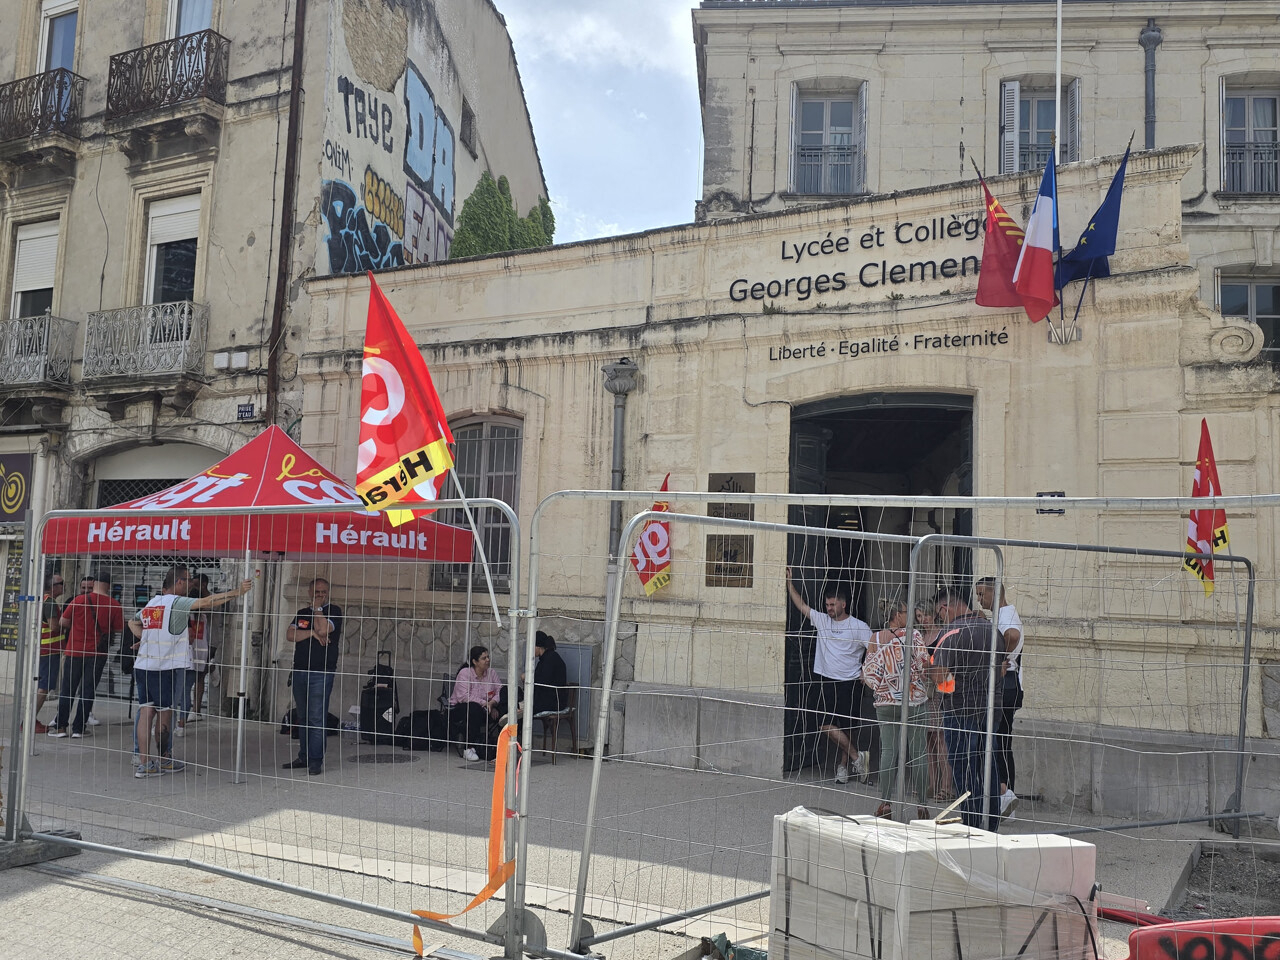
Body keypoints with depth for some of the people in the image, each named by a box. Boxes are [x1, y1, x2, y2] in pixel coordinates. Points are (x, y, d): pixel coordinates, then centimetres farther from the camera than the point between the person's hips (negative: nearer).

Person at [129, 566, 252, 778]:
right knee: (164, 713, 5)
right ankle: (163, 760, 16)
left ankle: (144, 763, 2)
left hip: (143, 665, 7)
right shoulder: (177, 602, -9)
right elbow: (207, 602, -21)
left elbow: (133, 623, 31)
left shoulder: (151, 603, 15)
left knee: (146, 711, 4)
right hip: (166, 667, -7)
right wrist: (237, 592, -19)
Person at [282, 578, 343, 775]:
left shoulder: (334, 611, 0)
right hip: (300, 670, 6)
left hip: (321, 672, -6)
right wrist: (312, 633, -10)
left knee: (317, 718, -8)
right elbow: (290, 635, 3)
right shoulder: (302, 613, 17)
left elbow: (323, 629, -18)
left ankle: (316, 761, -4)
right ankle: (303, 757, 20)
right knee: (303, 717, 12)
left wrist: (317, 608, -7)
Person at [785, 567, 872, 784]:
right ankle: (857, 756, 5)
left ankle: (843, 765, 12)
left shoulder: (859, 627, -2)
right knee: (826, 724, -5)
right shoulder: (821, 620, 9)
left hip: (850, 683, -4)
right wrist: (789, 582, 5)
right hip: (825, 682, 4)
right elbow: (801, 605, 10)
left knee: (848, 727, -2)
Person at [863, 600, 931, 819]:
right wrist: (923, 682, 12)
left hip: (886, 703, 2)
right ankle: (922, 804, 7)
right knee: (918, 751, 3)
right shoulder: (913, 635, -7)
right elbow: (924, 665, -9)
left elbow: (868, 672, 0)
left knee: (888, 750, 5)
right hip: (915, 701, -2)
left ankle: (885, 801, 3)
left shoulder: (875, 639, 0)